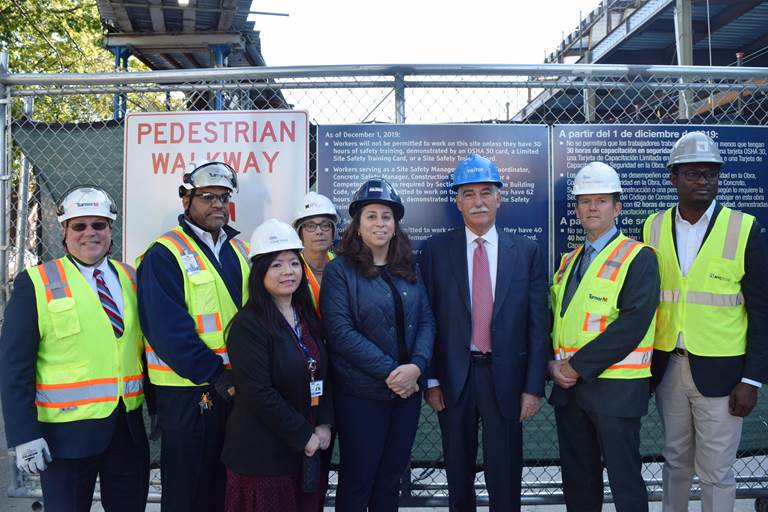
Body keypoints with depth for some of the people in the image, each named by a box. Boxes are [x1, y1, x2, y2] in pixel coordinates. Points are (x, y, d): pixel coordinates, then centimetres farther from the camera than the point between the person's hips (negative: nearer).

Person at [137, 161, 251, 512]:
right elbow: (170, 330, -17)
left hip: (238, 386, 6)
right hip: (188, 391, -5)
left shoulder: (241, 251, 10)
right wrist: (215, 374, -18)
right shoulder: (164, 255, -9)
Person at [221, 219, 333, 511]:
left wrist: (324, 426, -1)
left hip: (312, 449, 6)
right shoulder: (248, 324, -14)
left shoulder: (308, 317, 8)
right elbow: (259, 394, -19)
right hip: (263, 454, -6)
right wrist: (303, 436, -13)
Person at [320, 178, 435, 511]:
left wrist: (416, 365, -12)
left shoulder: (408, 270, 10)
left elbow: (426, 321, 6)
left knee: (390, 478, 16)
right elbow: (340, 331, -14)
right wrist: (389, 371, -17)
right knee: (356, 481, 7)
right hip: (361, 394, -5)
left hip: (407, 390, 5)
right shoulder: (339, 270, -6)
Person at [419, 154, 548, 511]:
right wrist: (431, 379, -3)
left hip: (505, 378, 0)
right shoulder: (436, 249, 0)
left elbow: (537, 323, 0)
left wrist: (533, 386, -3)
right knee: (458, 474, 15)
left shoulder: (526, 251, 1)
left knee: (505, 477, 9)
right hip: (454, 377, 1)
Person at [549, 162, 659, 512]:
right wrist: (553, 363, -4)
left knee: (624, 479, 4)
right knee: (577, 478, 17)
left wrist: (578, 366, -17)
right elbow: (553, 316, 14)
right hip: (568, 387, 7)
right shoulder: (570, 260, 15)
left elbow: (632, 324, -19)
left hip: (615, 389, -6)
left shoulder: (638, 257, -8)